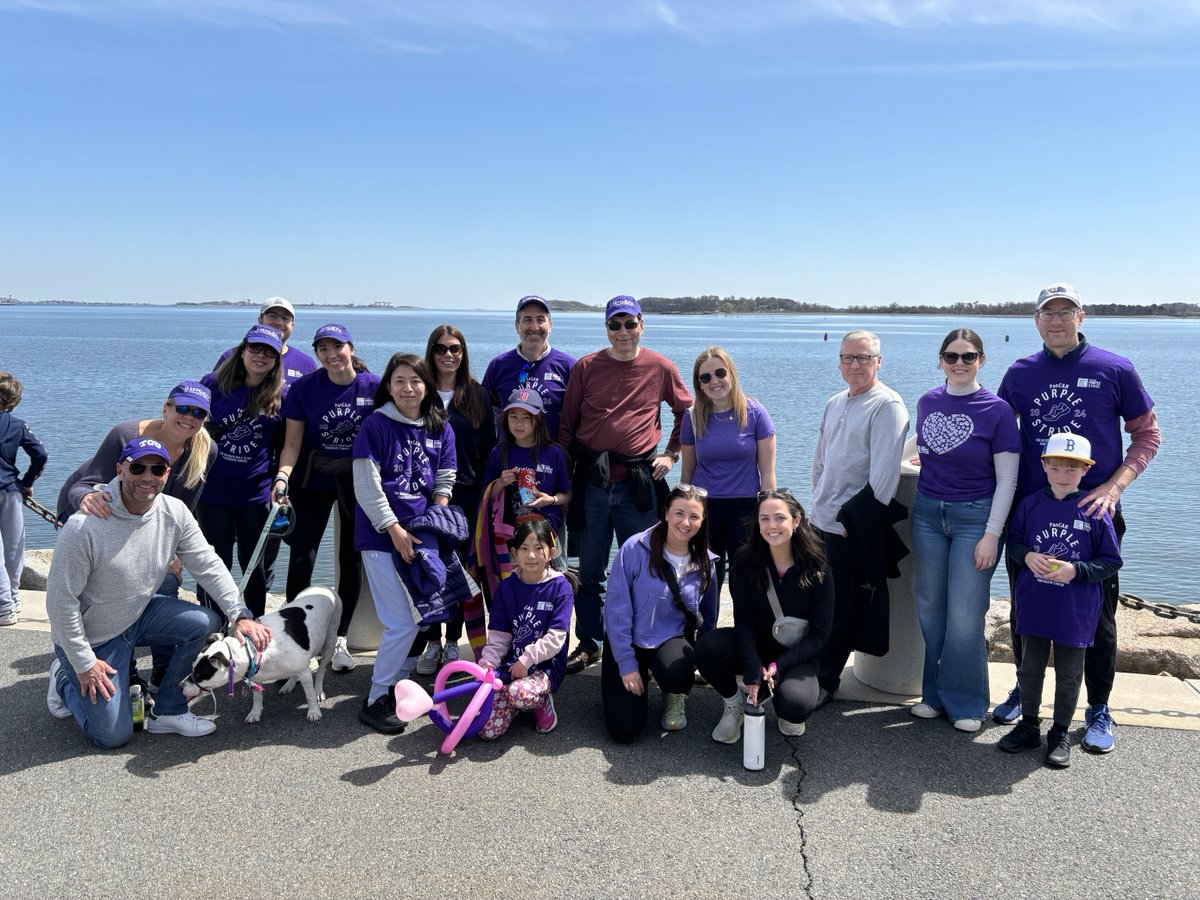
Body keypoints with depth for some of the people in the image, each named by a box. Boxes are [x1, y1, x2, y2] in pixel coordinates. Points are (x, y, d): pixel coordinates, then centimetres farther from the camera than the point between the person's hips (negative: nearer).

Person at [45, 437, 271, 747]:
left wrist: (240, 615, -19)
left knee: (206, 623, -18)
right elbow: (61, 600, -22)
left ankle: (167, 713, -1)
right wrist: (84, 663, -17)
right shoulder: (84, 526, -29)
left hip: (140, 614, 5)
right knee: (113, 735, -4)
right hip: (92, 635, -5)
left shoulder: (175, 513, -13)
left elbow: (209, 567, -8)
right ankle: (65, 680, 26)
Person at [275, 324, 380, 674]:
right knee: (301, 558, -5)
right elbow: (292, 442, -8)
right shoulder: (303, 388, -9)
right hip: (314, 481, 0)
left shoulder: (375, 387, -10)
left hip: (358, 483, 0)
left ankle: (340, 639, 21)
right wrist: (283, 476, -24)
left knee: (351, 558, 7)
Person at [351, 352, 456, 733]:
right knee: (402, 623, -9)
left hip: (422, 534, 5)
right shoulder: (376, 426, -6)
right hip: (381, 535, -5)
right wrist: (396, 531, -14)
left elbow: (444, 485, 10)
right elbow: (367, 487, -10)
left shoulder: (441, 429, 8)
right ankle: (375, 700, 7)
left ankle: (397, 684, 27)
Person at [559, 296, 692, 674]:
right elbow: (567, 424, 6)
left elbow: (687, 412, 15)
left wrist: (671, 454, 7)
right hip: (592, 479, 0)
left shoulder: (661, 368, 2)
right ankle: (588, 644, 22)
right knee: (590, 569, 8)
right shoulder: (585, 367, 2)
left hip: (638, 481, 0)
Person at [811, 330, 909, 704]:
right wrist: (819, 502, 15)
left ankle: (824, 681, 10)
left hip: (855, 526, -7)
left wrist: (862, 516, -15)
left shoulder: (887, 405, -10)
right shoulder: (834, 404, 15)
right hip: (824, 520, 7)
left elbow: (884, 473, -16)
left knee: (842, 608, 0)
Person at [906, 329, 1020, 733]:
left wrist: (992, 534, -12)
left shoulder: (997, 410, -9)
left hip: (975, 517, -4)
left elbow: (1007, 480, -8)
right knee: (930, 608, 9)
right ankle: (935, 694, 24)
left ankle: (966, 703, 14)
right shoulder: (928, 402, 4)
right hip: (927, 513, 4)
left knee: (965, 615, -3)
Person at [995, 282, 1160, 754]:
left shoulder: (1115, 370, -4)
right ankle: (1024, 689, 33)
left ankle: (1099, 710, 24)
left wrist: (1115, 484, -11)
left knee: (1098, 616, 7)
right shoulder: (1019, 374, 4)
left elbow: (1147, 434, 2)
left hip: (1093, 513, -2)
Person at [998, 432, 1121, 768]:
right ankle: (1029, 725, 32)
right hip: (1033, 605, 3)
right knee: (1030, 668, 15)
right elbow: (1013, 541, 9)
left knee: (1068, 675, 11)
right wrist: (1027, 556, -11)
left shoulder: (1095, 512, -10)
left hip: (1075, 612, -3)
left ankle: (1061, 734, 27)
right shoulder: (1030, 505, -2)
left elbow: (1111, 562, -5)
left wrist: (1076, 570, -19)